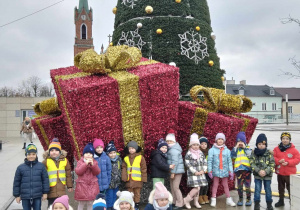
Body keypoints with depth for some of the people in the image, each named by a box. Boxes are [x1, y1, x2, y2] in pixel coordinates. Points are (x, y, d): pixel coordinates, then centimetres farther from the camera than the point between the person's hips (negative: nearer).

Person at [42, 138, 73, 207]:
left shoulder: (64, 160, 0)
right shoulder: (46, 161, -6)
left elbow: (68, 174, 6)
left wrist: (69, 186, 9)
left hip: (62, 190, 2)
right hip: (51, 190, -2)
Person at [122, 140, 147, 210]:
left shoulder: (140, 157, -3)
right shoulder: (126, 158, 6)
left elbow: (144, 169, -2)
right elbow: (124, 168, 5)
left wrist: (143, 178, -5)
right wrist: (124, 177, -5)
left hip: (137, 180, -3)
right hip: (129, 180, 3)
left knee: (137, 194, 6)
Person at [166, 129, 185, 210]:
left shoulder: (174, 150, -16)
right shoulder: (171, 149, 16)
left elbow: (175, 162, -21)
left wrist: (173, 172, -21)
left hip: (177, 171, -10)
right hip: (174, 171, 10)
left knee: (175, 187, -7)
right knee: (172, 187, 14)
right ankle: (174, 202, 24)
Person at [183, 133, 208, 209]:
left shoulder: (201, 153, 10)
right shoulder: (188, 154, -7)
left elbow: (205, 162, 10)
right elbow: (188, 164, -12)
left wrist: (203, 170, -4)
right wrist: (195, 172, -14)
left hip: (201, 174, 6)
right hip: (193, 174, -5)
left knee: (198, 188, 8)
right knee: (197, 188, -13)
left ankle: (196, 202, 21)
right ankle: (186, 200, 1)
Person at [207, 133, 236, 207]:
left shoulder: (227, 150, 1)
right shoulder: (212, 150, -5)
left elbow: (229, 161, 2)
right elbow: (209, 161, -6)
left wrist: (231, 171, -1)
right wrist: (210, 171, -9)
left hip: (224, 171, 2)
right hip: (216, 170, -2)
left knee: (226, 185, 13)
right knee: (215, 185, 8)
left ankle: (229, 199, 22)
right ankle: (213, 200, 15)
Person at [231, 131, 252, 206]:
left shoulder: (248, 148, 6)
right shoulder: (235, 149, 10)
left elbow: (250, 155, -12)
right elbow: (232, 156, -7)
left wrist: (244, 147, -8)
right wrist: (236, 147, -7)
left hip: (247, 169, -1)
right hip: (238, 169, 2)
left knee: (247, 185, 0)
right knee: (239, 185, 7)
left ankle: (248, 199, 14)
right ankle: (240, 199, 19)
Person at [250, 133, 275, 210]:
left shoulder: (269, 153, -4)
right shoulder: (254, 152, -3)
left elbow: (272, 164, -5)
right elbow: (252, 163, -6)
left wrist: (265, 171, -17)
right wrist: (259, 171, -18)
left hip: (267, 175, 0)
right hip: (257, 175, 0)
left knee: (268, 190, 10)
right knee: (257, 189, 3)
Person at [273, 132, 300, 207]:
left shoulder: (294, 150, -7)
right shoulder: (277, 148, -2)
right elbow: (273, 158, -3)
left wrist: (288, 163, -21)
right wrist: (278, 161, -22)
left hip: (290, 173, -3)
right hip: (280, 172, 3)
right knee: (281, 188, 16)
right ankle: (281, 200, 30)